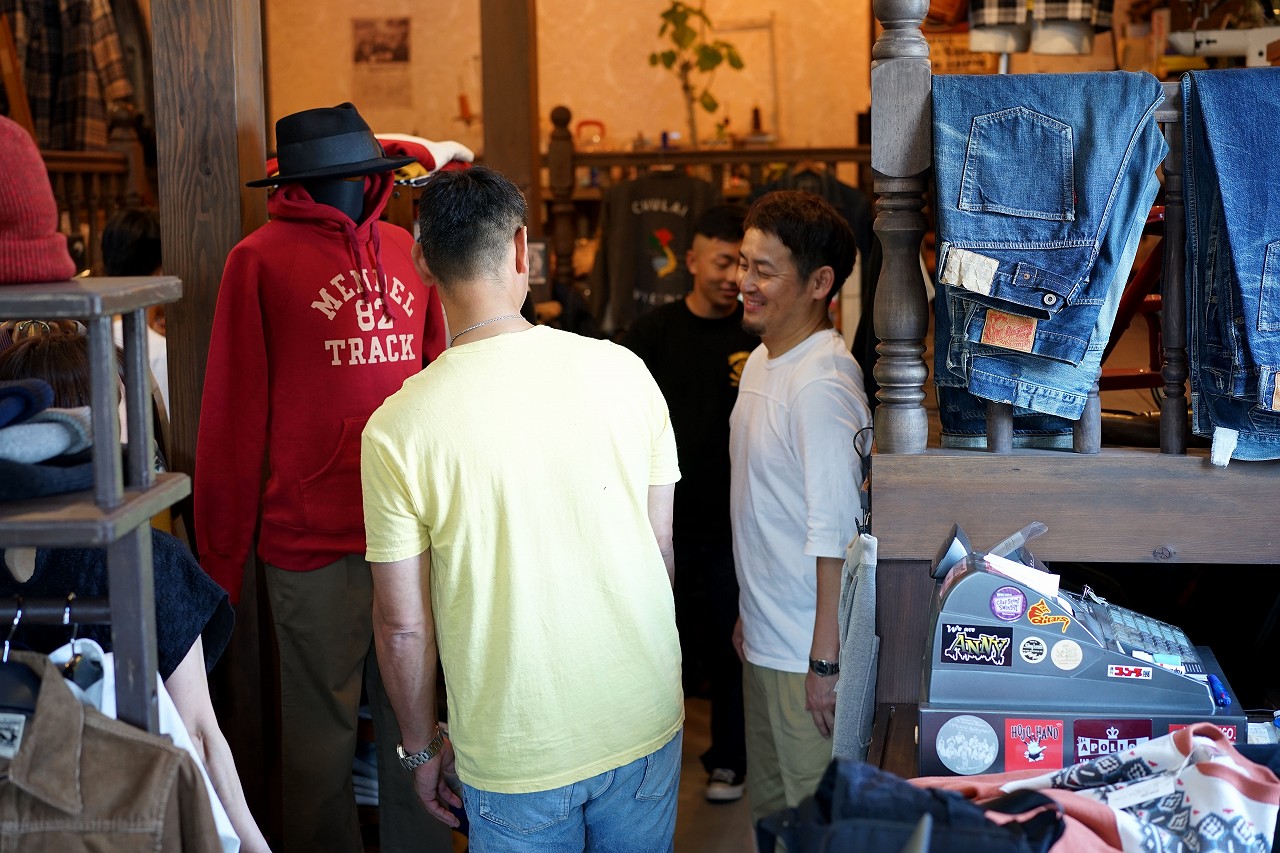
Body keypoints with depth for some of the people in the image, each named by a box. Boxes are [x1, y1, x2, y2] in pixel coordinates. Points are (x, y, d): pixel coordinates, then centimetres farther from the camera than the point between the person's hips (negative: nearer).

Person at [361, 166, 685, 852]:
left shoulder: (396, 430, -15)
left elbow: (402, 625, -9)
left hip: (518, 754, -2)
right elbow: (661, 548, 1)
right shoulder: (622, 372, -8)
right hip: (646, 721, 2)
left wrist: (421, 747, 7)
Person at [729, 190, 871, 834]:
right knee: (769, 806, 22)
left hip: (806, 653, -9)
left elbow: (835, 532, -24)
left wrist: (826, 659, -23)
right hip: (764, 639, 10)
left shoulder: (822, 384, -22)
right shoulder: (762, 361, 9)